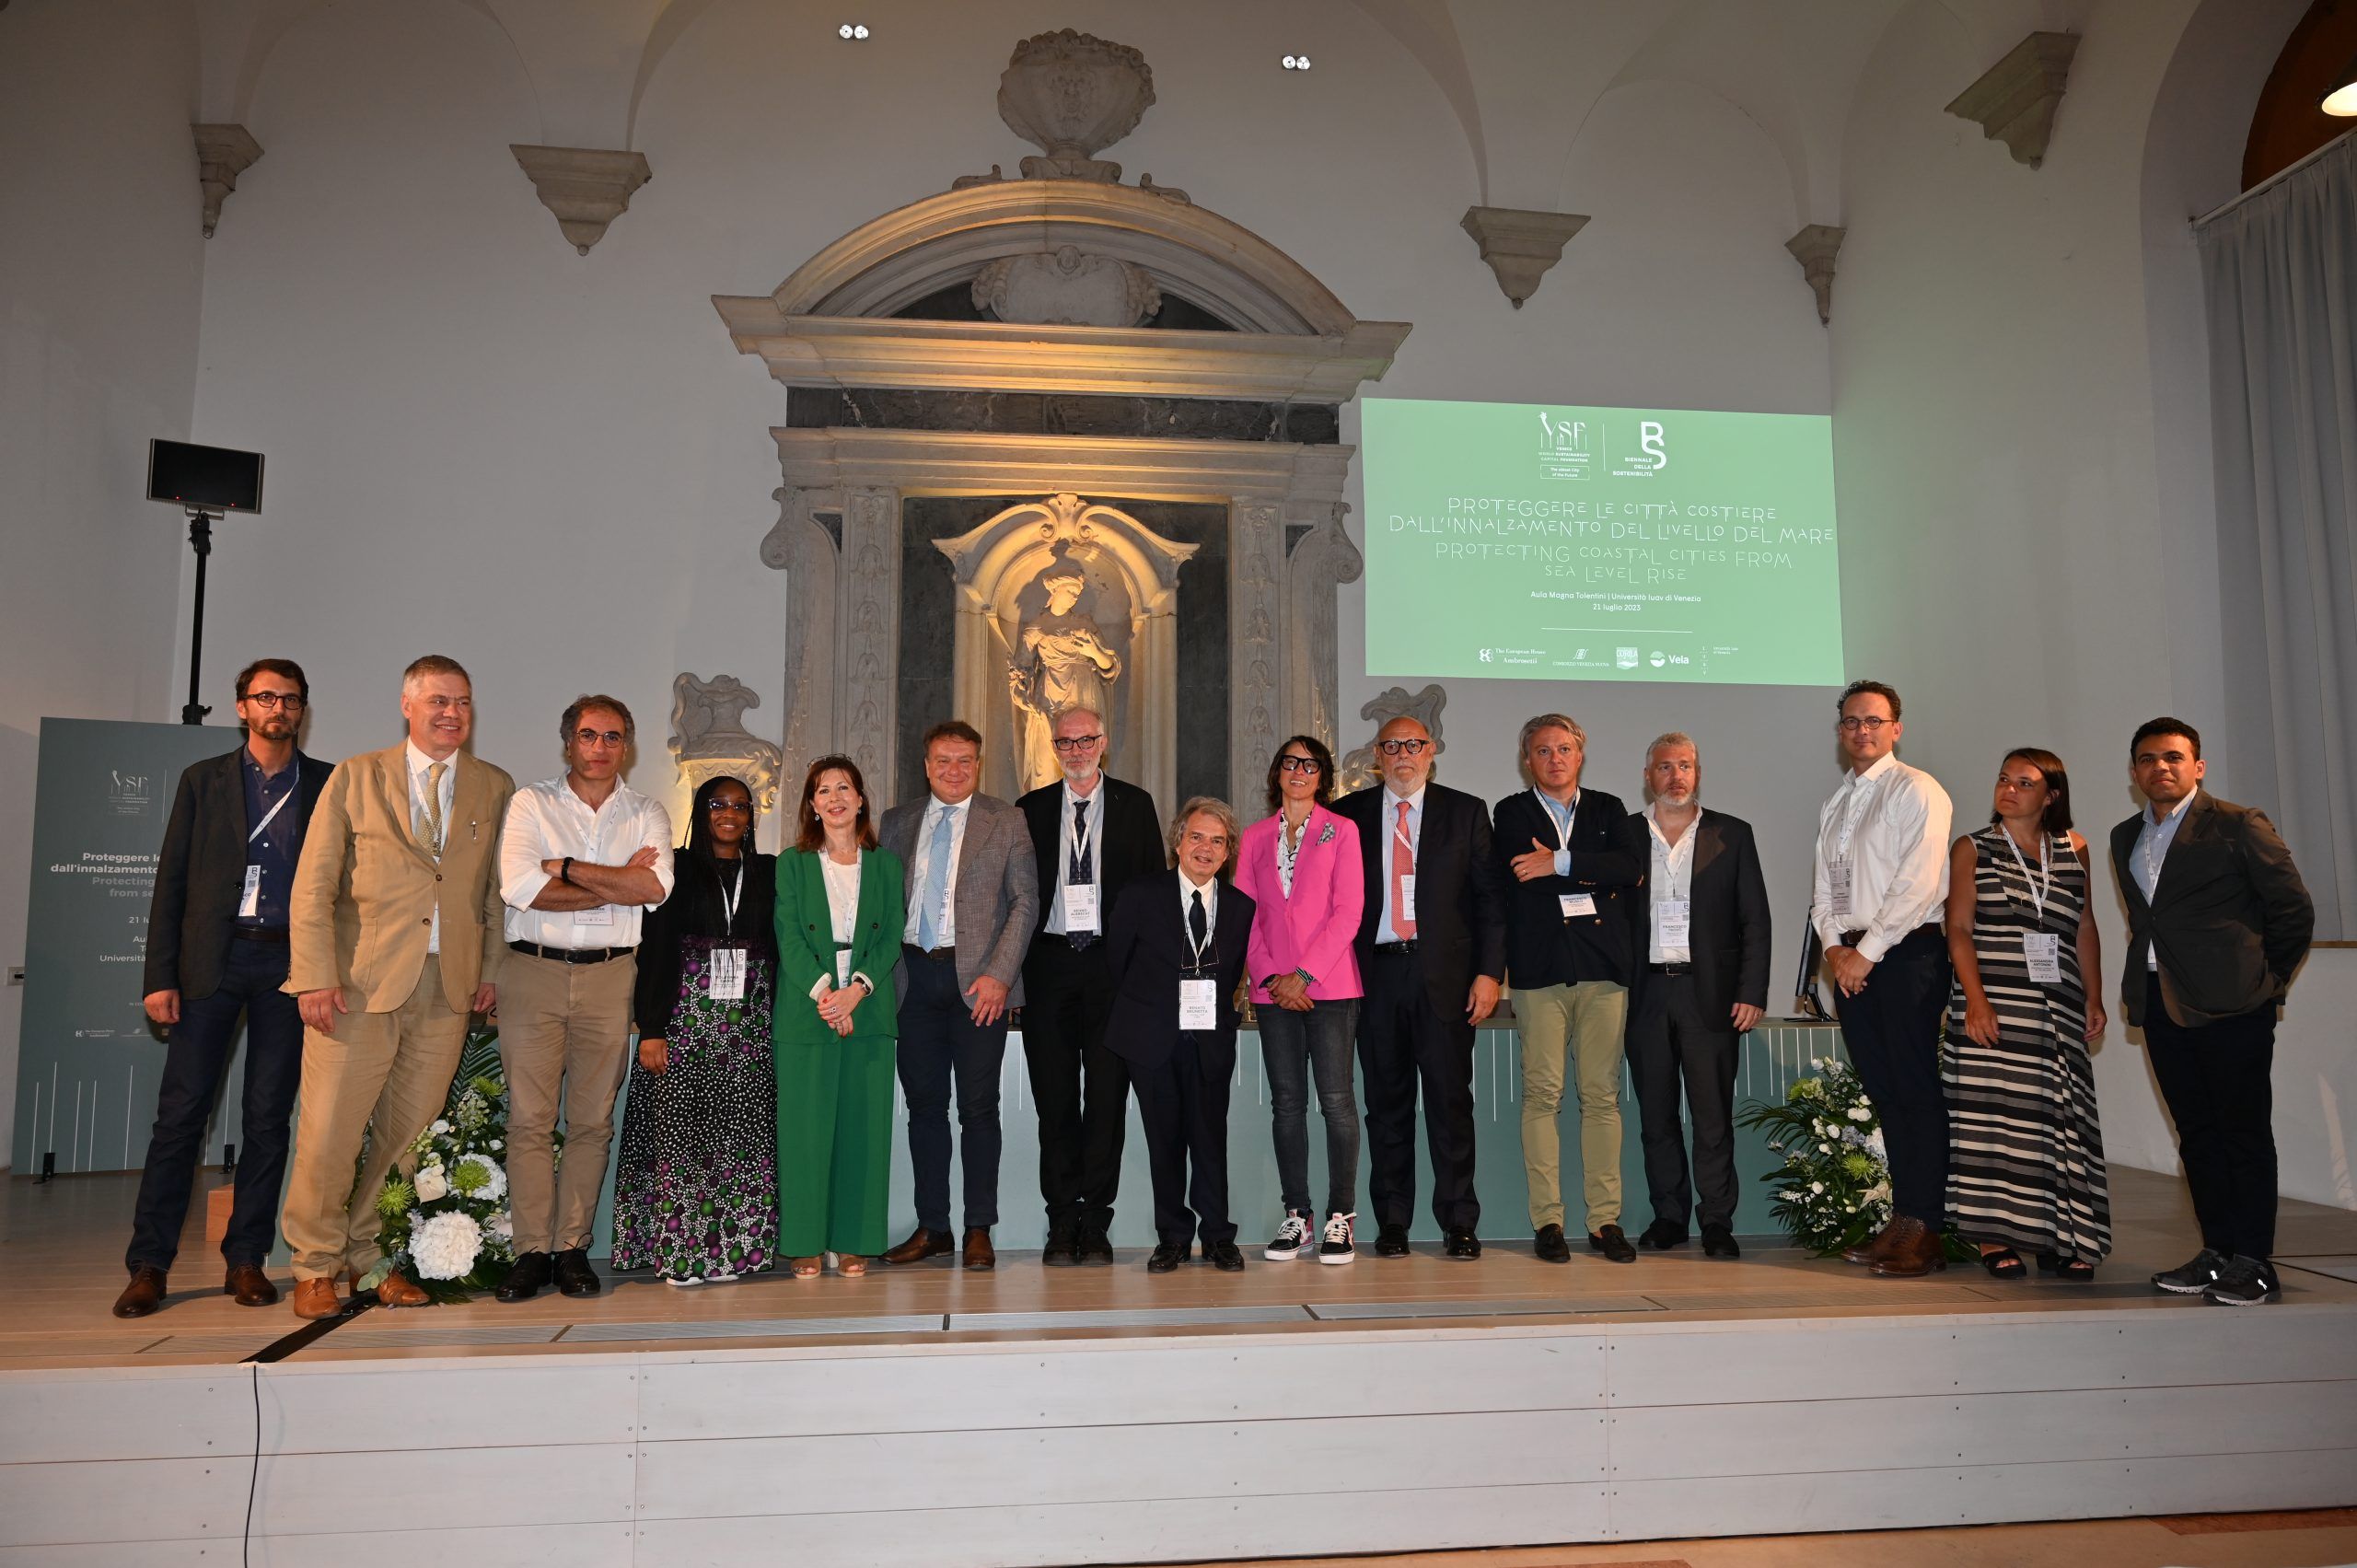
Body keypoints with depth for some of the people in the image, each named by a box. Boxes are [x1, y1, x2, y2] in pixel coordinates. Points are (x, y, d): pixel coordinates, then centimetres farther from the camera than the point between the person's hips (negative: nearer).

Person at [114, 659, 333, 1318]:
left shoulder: (327, 785, 9)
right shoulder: (203, 780, 10)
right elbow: (171, 881, 7)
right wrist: (160, 977, -1)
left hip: (289, 962, 0)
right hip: (211, 960, 0)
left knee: (269, 1116, 3)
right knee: (180, 1112, -2)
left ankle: (246, 1259, 12)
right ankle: (149, 1265, 7)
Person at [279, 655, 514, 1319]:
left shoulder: (495, 789, 11)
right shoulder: (355, 778, 5)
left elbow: (499, 890, 14)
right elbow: (314, 885, 1)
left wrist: (492, 969, 4)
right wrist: (316, 977, -7)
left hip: (448, 989, 2)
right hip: (357, 985, -2)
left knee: (408, 1134, 6)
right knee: (328, 1134, -1)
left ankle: (374, 1257, 22)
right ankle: (316, 1266, 18)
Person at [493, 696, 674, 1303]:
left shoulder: (646, 813, 10)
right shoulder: (531, 803, 7)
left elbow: (658, 885, -8)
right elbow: (519, 887, -9)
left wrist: (568, 869, -8)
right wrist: (616, 883, -7)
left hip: (609, 976, 1)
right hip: (534, 973, -1)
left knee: (592, 1121, 3)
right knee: (529, 1120, -2)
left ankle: (573, 1248, 11)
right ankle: (532, 1252, 6)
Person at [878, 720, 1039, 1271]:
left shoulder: (1007, 822, 4)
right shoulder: (897, 822, 13)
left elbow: (1026, 901, -2)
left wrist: (998, 974, -11)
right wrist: (881, 972, 1)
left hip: (977, 978, -3)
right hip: (914, 977, 3)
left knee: (978, 1107, 1)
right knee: (924, 1105, 8)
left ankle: (979, 1231, 11)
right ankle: (931, 1227, 18)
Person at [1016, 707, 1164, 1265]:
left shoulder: (1135, 805, 7)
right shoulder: (1031, 809, 10)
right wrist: (1016, 965, 0)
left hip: (1112, 964, -1)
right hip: (1049, 963, 1)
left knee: (1107, 1095, 1)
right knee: (1055, 1096, 4)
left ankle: (1095, 1223, 10)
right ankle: (1062, 1223, 12)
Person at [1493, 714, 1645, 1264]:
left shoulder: (1608, 809, 17)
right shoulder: (1511, 813, 11)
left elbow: (1633, 868, -1)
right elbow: (1520, 877, -6)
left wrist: (1561, 862, -7)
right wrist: (1596, 878, -2)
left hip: (1603, 969, 2)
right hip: (1540, 970, -2)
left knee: (1602, 1096, 2)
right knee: (1542, 1094, -3)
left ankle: (1605, 1220, 8)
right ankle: (1546, 1220, 3)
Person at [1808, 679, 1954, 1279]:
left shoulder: (1917, 791, -4)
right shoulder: (1834, 807, 19)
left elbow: (1917, 884, -13)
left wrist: (1868, 951, -13)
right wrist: (1835, 948, 1)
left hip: (1907, 953, -7)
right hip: (1851, 960, 7)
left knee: (1916, 1089, -6)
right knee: (1883, 1092, 8)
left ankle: (1924, 1230, -2)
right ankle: (1902, 1220, 13)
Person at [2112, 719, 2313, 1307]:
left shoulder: (2239, 824, -3)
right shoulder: (2126, 838, 16)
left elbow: (2294, 909, -2)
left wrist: (2264, 982, 0)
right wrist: (2139, 988, 12)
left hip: (2231, 1004, -6)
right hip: (2163, 1005, 6)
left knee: (2244, 1131, -1)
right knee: (2196, 1133, 10)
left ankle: (2253, 1263, 5)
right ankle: (2217, 1252, 17)